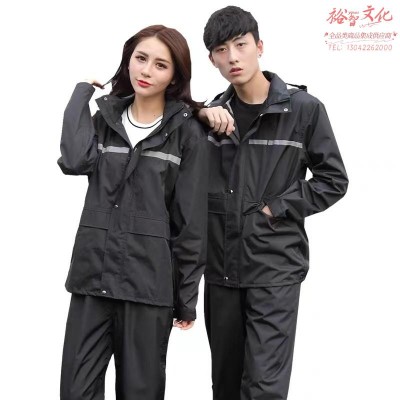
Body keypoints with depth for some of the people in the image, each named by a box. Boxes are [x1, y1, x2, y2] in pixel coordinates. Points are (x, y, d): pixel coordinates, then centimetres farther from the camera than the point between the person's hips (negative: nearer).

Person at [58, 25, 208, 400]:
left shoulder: (187, 132, -1)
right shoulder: (104, 119, 10)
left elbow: (191, 220, -2)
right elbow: (74, 161, -12)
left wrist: (187, 296, -3)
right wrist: (83, 91, -2)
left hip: (149, 280, -3)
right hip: (93, 272, 3)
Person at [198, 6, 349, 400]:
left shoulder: (303, 108, -4)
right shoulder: (214, 113, 8)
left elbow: (333, 179, -1)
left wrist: (277, 208, -10)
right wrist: (198, 116, -8)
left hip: (275, 268, -4)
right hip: (220, 267, 4)